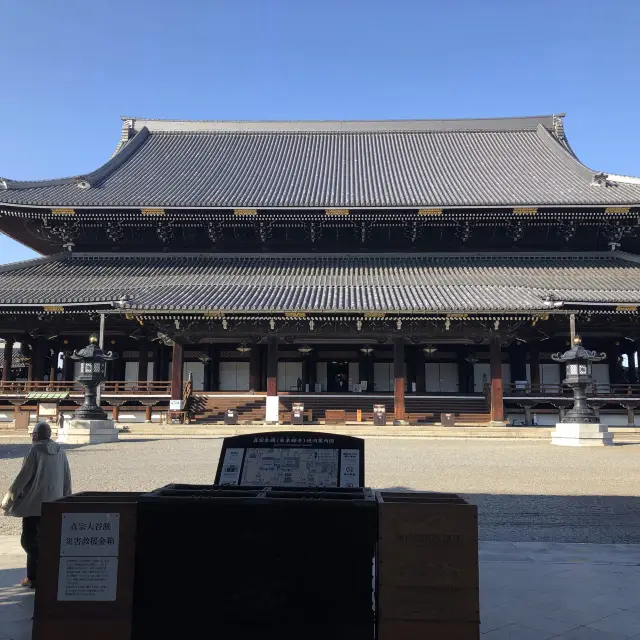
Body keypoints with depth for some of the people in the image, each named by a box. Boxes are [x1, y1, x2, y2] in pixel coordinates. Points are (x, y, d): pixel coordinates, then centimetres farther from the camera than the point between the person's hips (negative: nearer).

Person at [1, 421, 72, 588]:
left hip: (34, 502, -6)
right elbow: (67, 479, 9)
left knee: (28, 540, 2)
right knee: (41, 539, 14)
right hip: (53, 503, 6)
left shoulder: (36, 449, -11)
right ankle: (33, 576, 18)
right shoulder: (60, 451, 6)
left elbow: (24, 475, -13)